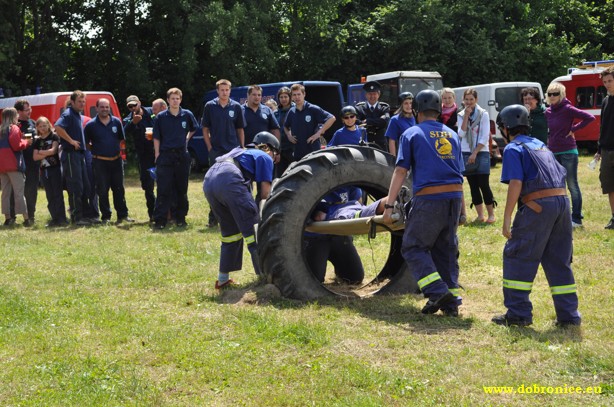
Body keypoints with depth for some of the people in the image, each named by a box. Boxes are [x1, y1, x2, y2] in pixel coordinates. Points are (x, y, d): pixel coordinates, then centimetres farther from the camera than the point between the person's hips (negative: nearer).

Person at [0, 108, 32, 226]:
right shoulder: (14, 128, -8)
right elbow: (16, 145, -16)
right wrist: (26, 142, 2)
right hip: (13, 164, -7)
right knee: (19, 192, -6)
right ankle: (26, 219, -6)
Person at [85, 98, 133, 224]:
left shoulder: (116, 122, 4)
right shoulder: (91, 125, -4)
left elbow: (121, 139, 15)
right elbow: (85, 143, 3)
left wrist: (120, 151, 9)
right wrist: (95, 149, -1)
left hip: (116, 160, 3)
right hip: (100, 162, -3)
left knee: (119, 189, 8)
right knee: (102, 191, 1)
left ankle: (122, 215, 15)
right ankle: (106, 216, 9)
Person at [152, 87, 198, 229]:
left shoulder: (187, 115, 3)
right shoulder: (161, 117, -1)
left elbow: (193, 129, 22)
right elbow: (156, 138, 2)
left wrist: (186, 139, 11)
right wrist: (157, 156, -2)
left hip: (182, 156, 2)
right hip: (165, 155, -2)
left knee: (182, 189, 7)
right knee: (163, 190, -5)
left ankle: (180, 218, 16)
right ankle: (160, 220, -4)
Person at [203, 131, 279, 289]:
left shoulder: (243, 152, 39)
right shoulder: (265, 157, 19)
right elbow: (265, 192, 13)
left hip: (208, 180, 7)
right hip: (229, 180, -7)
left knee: (230, 229, 21)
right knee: (253, 229, 0)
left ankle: (223, 279, 23)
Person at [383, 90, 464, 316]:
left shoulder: (412, 134, 3)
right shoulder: (451, 135, 17)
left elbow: (400, 171, -5)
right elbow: (459, 172, 18)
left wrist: (389, 205, -5)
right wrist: (460, 210, 25)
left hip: (428, 198, -5)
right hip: (455, 196, 6)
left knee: (413, 247, 4)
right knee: (446, 249, 14)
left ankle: (438, 292, -11)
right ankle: (451, 302, 13)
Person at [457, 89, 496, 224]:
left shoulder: (483, 114, -3)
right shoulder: (461, 115, 8)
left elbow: (485, 137, -8)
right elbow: (461, 134, -6)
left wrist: (475, 153, -13)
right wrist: (466, 116, -10)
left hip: (481, 153, -4)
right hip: (466, 154, 4)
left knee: (484, 185, -10)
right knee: (473, 186, 4)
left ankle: (491, 214, -4)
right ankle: (480, 215, 10)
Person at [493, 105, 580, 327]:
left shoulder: (513, 149, 0)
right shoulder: (541, 145, 23)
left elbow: (515, 183, -12)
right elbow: (560, 177, 20)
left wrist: (507, 218, -13)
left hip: (538, 205, -7)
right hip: (562, 202, 7)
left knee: (517, 257, 3)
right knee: (559, 261, 13)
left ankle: (518, 313, 2)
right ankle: (568, 315, 13)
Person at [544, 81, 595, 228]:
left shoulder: (568, 109, -11)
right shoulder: (548, 112, 8)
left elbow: (589, 117, -16)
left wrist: (573, 129, -13)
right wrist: (549, 146, 12)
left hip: (568, 152, -7)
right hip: (553, 153, 7)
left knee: (572, 185, -2)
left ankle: (576, 219, 2)